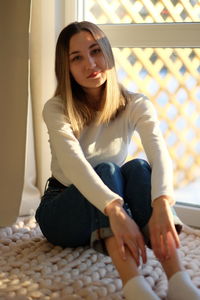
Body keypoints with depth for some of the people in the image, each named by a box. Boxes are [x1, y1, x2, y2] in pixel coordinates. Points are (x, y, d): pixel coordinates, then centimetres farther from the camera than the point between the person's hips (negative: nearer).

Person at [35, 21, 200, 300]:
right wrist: (115, 211, -53)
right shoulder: (56, 109, -16)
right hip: (62, 211, -2)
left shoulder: (135, 105, -9)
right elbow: (73, 163, -35)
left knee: (138, 168, -29)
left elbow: (160, 154, -28)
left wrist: (162, 204, -49)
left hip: (108, 217, 2)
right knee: (107, 169, -32)